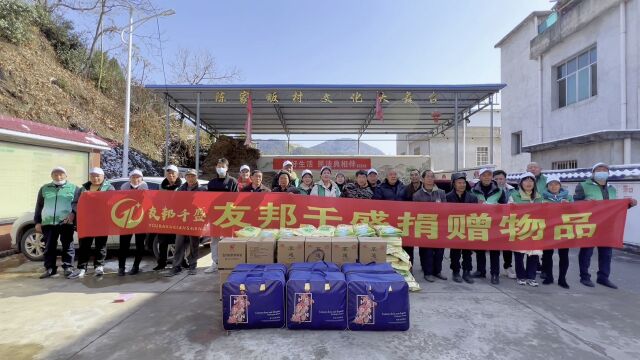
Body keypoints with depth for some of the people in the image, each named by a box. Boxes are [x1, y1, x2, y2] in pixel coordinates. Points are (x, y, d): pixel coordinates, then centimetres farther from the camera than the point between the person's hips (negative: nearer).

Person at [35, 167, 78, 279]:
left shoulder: (73, 188, 7)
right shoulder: (44, 188, 15)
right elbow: (39, 206, 16)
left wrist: (73, 213, -14)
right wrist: (37, 222, 9)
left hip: (66, 222, -3)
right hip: (48, 223, 3)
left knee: (67, 246, 0)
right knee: (49, 246, 7)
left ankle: (68, 267, 6)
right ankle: (50, 268, 15)